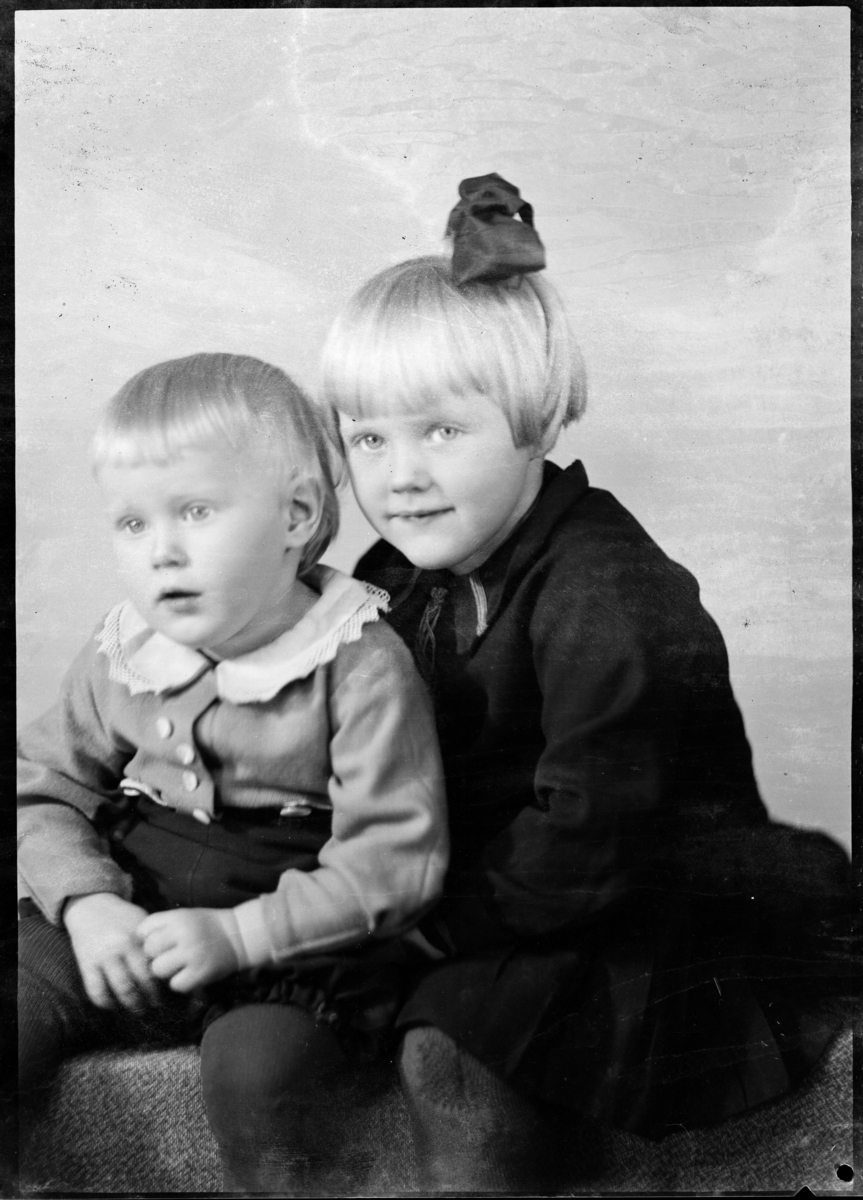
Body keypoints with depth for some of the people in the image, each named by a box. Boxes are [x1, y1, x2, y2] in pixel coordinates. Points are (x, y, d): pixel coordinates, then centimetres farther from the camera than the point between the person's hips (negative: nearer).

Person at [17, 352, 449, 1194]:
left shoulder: (360, 663, -15)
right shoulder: (119, 657, 0)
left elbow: (396, 856, -16)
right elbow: (45, 787, 8)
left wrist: (240, 934, -21)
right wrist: (86, 901, -11)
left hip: (304, 943, -4)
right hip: (130, 916, 5)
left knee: (252, 1065, -28)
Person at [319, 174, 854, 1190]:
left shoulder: (609, 600, -24)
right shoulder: (401, 580, 2)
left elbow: (581, 853, -24)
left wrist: (445, 914, -12)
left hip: (683, 935, -7)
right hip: (519, 912, 8)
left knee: (453, 1046, -26)